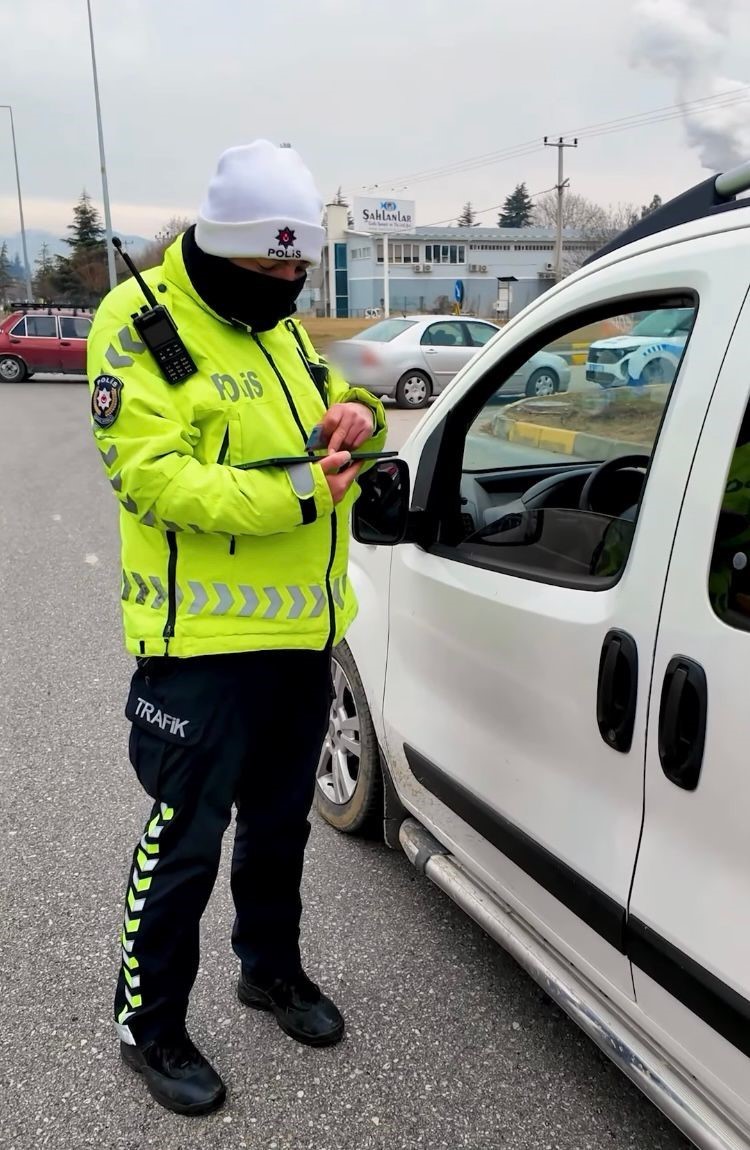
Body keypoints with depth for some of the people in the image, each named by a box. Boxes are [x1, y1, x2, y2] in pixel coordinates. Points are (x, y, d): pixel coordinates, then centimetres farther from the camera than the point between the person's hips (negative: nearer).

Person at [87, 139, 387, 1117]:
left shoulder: (280, 323, 12)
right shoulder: (142, 323, -13)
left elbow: (319, 407, 23)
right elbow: (148, 474, -22)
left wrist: (354, 411, -2)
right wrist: (289, 493, -29)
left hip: (303, 630, 8)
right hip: (204, 640, -8)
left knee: (280, 818, 22)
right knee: (185, 840, 4)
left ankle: (271, 966, 45)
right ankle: (149, 1025, 27)